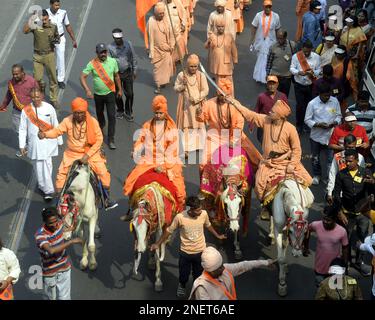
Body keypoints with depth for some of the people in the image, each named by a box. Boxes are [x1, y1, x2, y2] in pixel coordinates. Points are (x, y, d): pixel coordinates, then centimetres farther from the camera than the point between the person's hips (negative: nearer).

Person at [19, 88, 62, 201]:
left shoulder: (49, 108, -4)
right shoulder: (26, 110, -3)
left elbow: (55, 126, 5)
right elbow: (22, 129, 3)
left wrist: (59, 141, 10)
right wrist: (22, 145, 2)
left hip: (48, 142, -1)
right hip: (34, 143, 1)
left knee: (47, 166, -5)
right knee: (38, 167, 3)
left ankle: (46, 188, 6)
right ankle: (48, 190, 14)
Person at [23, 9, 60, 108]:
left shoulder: (53, 27, -2)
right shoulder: (35, 26, -7)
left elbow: (58, 38, 11)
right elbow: (25, 31, -24)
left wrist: (56, 40, -13)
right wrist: (31, 19, -31)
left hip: (49, 55, 0)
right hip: (37, 56, 0)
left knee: (53, 78, 5)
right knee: (37, 78, 3)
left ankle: (53, 99, 19)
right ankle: (42, 86, 37)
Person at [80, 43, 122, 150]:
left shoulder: (113, 61, -8)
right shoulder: (92, 64, -14)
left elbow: (116, 76, 6)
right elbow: (82, 77, -16)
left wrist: (120, 89, 12)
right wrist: (87, 90, -28)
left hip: (110, 93, 0)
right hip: (98, 94, 0)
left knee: (112, 116, -7)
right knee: (99, 114, 21)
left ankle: (111, 140, 0)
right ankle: (101, 128, 54)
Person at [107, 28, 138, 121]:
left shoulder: (128, 44, -8)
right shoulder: (110, 47, -13)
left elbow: (133, 58, 2)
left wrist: (135, 71, 6)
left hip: (127, 73, 1)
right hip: (116, 73, -1)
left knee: (129, 93, 6)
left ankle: (128, 112, 26)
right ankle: (120, 110, 37)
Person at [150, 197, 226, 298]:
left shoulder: (204, 214, -19)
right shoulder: (180, 217, -27)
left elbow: (208, 225, 5)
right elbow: (169, 231, -11)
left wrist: (217, 236, 18)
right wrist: (158, 244, -4)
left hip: (200, 251, 1)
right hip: (185, 252, -1)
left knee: (198, 275, 19)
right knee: (184, 274, 20)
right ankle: (182, 286, 54)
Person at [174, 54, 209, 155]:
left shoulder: (201, 76, -6)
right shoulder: (181, 75, -5)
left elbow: (205, 90, -7)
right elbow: (176, 88, 1)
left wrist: (196, 99, -18)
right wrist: (183, 85, -19)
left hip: (198, 105, 1)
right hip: (186, 105, -1)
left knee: (199, 125, 13)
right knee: (186, 126, -1)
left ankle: (198, 145, 30)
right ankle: (186, 149, 0)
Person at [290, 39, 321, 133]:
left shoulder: (316, 57, -6)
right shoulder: (296, 56, -9)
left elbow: (318, 70, 0)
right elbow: (292, 68, -5)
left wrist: (313, 73, -23)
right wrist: (298, 72, -25)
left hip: (311, 85, 1)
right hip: (299, 85, -1)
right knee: (299, 105, -2)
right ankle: (299, 125, 14)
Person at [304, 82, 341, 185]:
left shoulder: (335, 101, -6)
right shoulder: (312, 103, -13)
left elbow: (338, 115, 5)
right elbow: (307, 120, -8)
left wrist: (335, 123, -16)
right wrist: (318, 124, -22)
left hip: (330, 135, 0)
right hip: (316, 135, 0)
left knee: (330, 158, 2)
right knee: (315, 157, 17)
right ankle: (316, 175, 40)